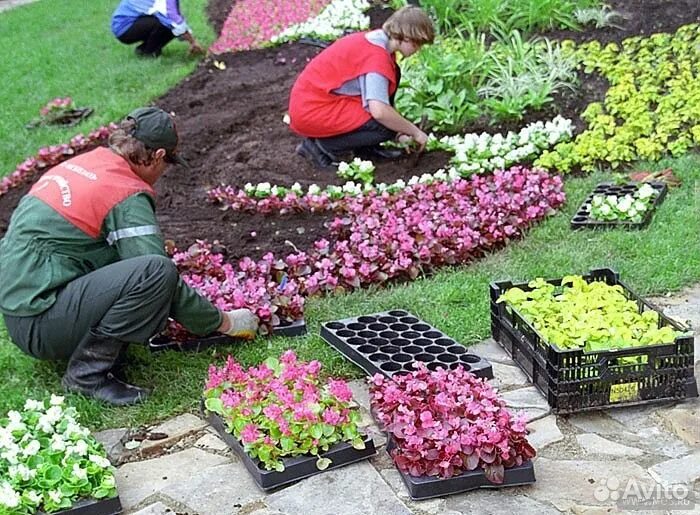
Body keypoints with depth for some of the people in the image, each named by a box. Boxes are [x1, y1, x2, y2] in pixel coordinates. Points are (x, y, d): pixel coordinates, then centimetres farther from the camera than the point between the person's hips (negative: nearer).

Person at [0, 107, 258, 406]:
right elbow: (159, 277, -13)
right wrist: (224, 322, 0)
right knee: (158, 270, -22)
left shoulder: (81, 162, 12)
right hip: (38, 325, -9)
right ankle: (88, 371, -12)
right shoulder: (127, 196, -13)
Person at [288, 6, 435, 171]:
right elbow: (379, 111, -33)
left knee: (391, 74, 9)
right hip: (311, 112, -10)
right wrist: (414, 131, -18)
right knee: (386, 125, -16)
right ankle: (321, 146, -6)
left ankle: (366, 147, 12)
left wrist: (401, 130, 9)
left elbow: (376, 100, 17)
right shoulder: (377, 56, -22)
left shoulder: (378, 39, 7)